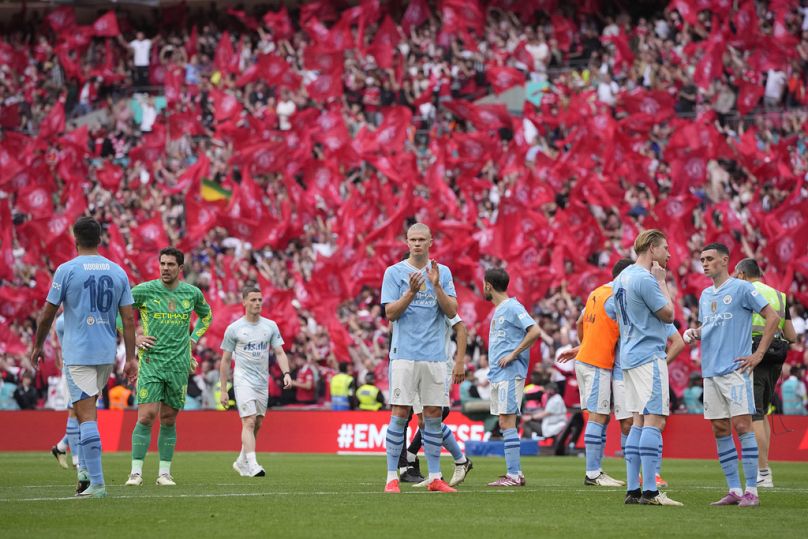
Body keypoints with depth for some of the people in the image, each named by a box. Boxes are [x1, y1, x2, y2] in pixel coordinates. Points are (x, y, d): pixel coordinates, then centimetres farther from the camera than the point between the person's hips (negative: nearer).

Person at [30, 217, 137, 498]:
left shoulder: (66, 270, -6)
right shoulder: (118, 271, 6)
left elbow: (48, 314, -2)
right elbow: (129, 319, 4)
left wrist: (38, 346, 12)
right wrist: (130, 358, 6)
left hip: (78, 354, -5)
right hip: (107, 354, 5)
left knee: (86, 414, -7)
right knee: (86, 410, 21)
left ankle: (96, 482, -14)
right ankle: (87, 473, 17)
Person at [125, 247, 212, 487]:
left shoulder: (192, 293, 6)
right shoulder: (144, 290, -4)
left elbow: (206, 315, 26)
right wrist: (134, 337, -5)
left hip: (179, 365, 3)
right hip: (151, 362, -3)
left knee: (169, 420, 6)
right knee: (146, 416, -12)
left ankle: (164, 473, 11)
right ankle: (136, 472, -8)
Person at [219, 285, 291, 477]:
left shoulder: (270, 326, 7)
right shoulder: (234, 329, -2)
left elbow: (280, 353, 6)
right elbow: (225, 361, 2)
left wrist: (286, 373, -13)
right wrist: (223, 390, 0)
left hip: (263, 382, 4)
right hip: (243, 381, -4)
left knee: (257, 425, 10)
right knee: (249, 422, -16)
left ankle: (241, 462, 26)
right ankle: (252, 465, -23)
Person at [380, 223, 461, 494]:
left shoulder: (443, 272, 10)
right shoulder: (394, 272, 2)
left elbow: (452, 311, 1)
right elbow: (390, 313, -4)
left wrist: (436, 286, -12)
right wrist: (412, 292, -18)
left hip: (435, 356, 3)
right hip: (404, 354, -3)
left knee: (433, 415, 4)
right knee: (400, 414, -7)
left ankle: (435, 477, 8)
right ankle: (392, 477, -4)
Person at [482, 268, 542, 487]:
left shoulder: (512, 307, -10)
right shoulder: (499, 310, 19)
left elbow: (535, 331, -20)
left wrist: (513, 354, -18)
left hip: (509, 374, -10)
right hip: (497, 375, 10)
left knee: (507, 422, -12)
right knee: (505, 423, 9)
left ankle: (513, 475, -13)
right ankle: (515, 472, 13)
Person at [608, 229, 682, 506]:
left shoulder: (621, 278, 15)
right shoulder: (645, 279, -15)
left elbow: (612, 313, 25)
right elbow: (668, 314, -10)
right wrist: (661, 281, -2)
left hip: (629, 357, 10)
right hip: (649, 356, -10)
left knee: (639, 421, 9)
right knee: (654, 420, -12)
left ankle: (633, 489, 6)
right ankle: (649, 491, -17)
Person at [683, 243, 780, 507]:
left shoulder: (741, 288, -5)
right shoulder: (705, 295, 17)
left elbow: (772, 317, -7)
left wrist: (759, 354, -10)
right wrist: (693, 333, 5)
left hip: (735, 369, -7)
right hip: (710, 372, 7)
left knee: (742, 425, -11)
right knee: (720, 430, 4)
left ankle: (751, 491, -9)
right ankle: (734, 490, 9)